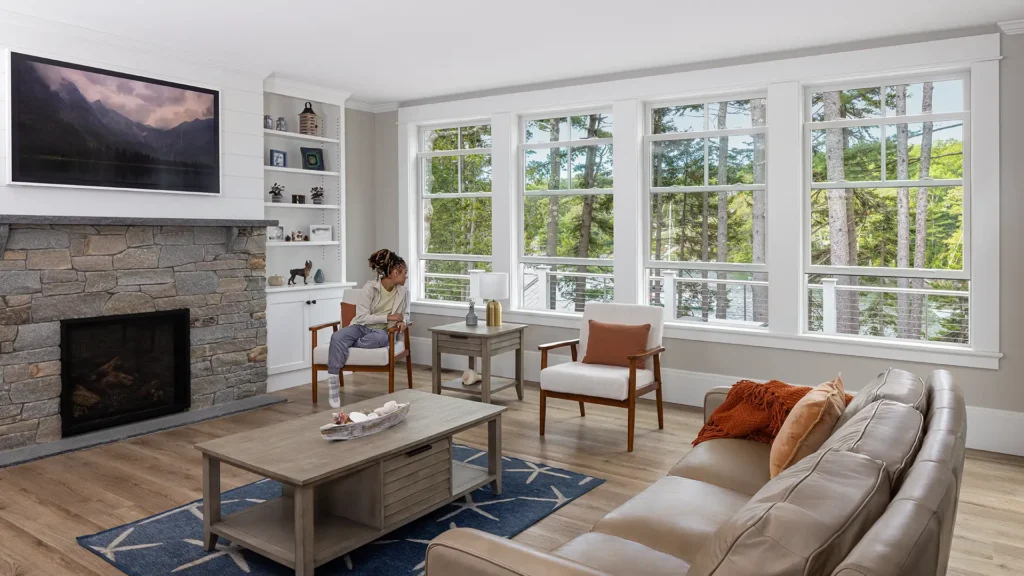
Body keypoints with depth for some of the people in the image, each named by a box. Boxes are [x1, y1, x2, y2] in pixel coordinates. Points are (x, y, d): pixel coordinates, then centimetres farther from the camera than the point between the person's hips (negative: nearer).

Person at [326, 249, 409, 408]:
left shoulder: (402, 292, 3)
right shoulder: (370, 287, -10)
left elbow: (405, 314, 21)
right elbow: (362, 317, -14)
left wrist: (402, 321, -3)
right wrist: (388, 317, -18)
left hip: (381, 331, 2)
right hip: (361, 327, -1)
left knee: (379, 337, -39)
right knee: (337, 337, -34)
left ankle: (345, 346, -19)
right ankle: (333, 382, -31)